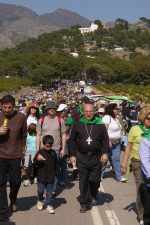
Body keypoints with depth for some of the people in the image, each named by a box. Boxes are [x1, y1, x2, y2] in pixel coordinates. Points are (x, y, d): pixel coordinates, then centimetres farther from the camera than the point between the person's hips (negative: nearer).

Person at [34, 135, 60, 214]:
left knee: (49, 192, 4)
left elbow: (56, 164, 11)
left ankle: (48, 205, 11)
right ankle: (40, 200, 31)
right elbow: (34, 162, -1)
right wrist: (38, 160, -22)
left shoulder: (53, 152, 4)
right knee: (40, 190, 4)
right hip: (41, 176, -1)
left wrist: (58, 174, 12)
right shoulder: (40, 152, -3)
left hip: (50, 177, 1)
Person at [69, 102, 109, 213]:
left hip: (96, 156, 0)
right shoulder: (78, 124, 1)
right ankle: (85, 203, 12)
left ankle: (94, 195, 36)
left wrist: (105, 153, -7)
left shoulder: (100, 124, 0)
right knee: (83, 180, 3)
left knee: (95, 179, 6)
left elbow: (105, 139, 3)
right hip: (82, 157, 0)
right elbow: (72, 140, 5)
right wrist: (73, 155, 1)